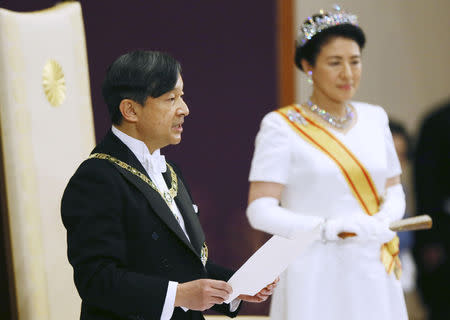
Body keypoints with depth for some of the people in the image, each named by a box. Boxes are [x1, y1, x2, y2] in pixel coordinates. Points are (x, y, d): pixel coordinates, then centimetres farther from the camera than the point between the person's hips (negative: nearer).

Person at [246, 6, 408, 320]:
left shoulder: (374, 118, 11)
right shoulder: (281, 126, -5)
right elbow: (260, 210, -11)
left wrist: (384, 220, -6)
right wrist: (331, 229, -21)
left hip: (374, 275, 5)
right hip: (315, 277, -4)